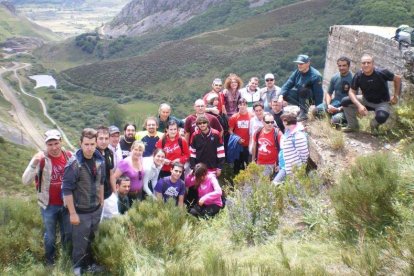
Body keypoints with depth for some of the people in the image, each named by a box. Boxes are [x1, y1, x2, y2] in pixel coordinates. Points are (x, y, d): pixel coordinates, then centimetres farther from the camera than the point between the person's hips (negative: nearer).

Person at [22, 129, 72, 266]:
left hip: (66, 203, 3)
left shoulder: (69, 156, -8)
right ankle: (50, 261, 38)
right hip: (48, 205, -3)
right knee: (50, 236, 15)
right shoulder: (41, 158, -17)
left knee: (67, 233, 20)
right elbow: (25, 181, -24)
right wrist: (34, 163, -39)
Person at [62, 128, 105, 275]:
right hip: (81, 212, -5)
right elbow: (67, 190, -19)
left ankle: (89, 264, 41)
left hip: (96, 210, 5)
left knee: (90, 240, 22)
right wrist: (73, 213, -18)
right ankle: (78, 268, 30)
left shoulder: (100, 160, -3)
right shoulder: (74, 163, -22)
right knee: (80, 244, 10)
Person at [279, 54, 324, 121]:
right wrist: (281, 96, -27)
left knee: (303, 89, -36)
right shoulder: (297, 72, -4)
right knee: (285, 94, -16)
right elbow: (288, 84, -10)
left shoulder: (315, 76, -22)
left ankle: (304, 113, -29)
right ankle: (301, 106, -8)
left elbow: (318, 94, -22)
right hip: (300, 96, 6)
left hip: (311, 98, -6)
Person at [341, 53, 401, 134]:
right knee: (345, 101, -16)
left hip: (382, 103, -4)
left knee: (381, 117, -37)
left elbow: (398, 79, -9)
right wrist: (359, 105, -28)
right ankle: (353, 125, 5)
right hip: (366, 101, 4)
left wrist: (396, 96, -7)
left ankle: (374, 124, 3)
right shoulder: (358, 76, -15)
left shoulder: (382, 73, -23)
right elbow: (352, 92, -12)